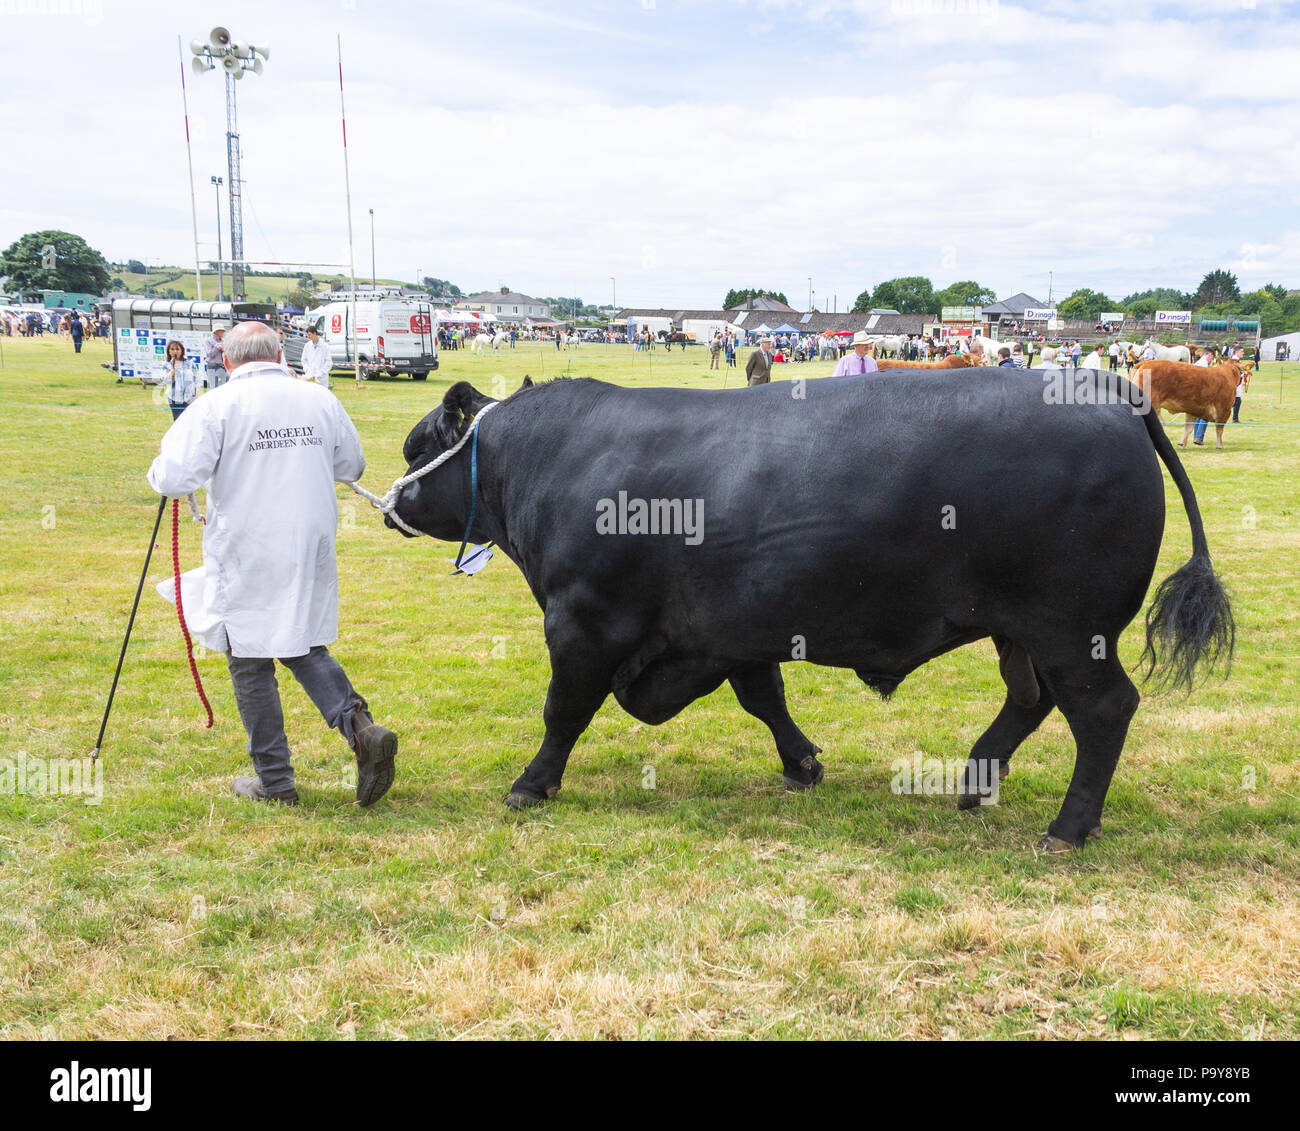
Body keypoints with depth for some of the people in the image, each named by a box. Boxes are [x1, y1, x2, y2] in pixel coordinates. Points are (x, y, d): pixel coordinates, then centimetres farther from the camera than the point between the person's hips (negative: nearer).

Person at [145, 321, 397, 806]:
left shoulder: (216, 406, -11)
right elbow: (352, 466, 16)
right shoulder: (320, 400, 4)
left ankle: (274, 781, 14)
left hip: (246, 559, -4)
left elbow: (173, 478, -16)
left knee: (251, 662, 8)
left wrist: (160, 467, 7)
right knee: (305, 647, 19)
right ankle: (361, 726, -3)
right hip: (311, 551, 5)